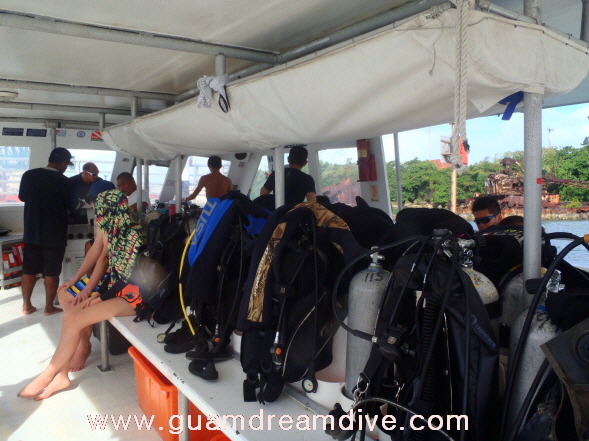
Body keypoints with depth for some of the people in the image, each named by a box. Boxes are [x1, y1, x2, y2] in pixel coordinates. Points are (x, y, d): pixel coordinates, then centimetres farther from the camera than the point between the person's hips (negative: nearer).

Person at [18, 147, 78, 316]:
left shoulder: (29, 175, -4)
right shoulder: (65, 182, -14)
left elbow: (22, 197, 13)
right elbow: (72, 206, 0)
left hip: (32, 232, 4)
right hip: (55, 234, -4)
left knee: (29, 270, 14)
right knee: (51, 272, 6)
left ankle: (26, 305, 22)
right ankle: (49, 307, 14)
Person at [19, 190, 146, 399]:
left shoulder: (134, 235, -19)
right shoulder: (117, 233, 9)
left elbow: (130, 277, -18)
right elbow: (116, 273, 11)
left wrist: (102, 298, -10)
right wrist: (100, 295, 1)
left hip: (133, 295, -9)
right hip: (119, 290, 9)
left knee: (74, 320, -14)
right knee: (69, 314, -3)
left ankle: (47, 376, 1)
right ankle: (61, 374, 1)